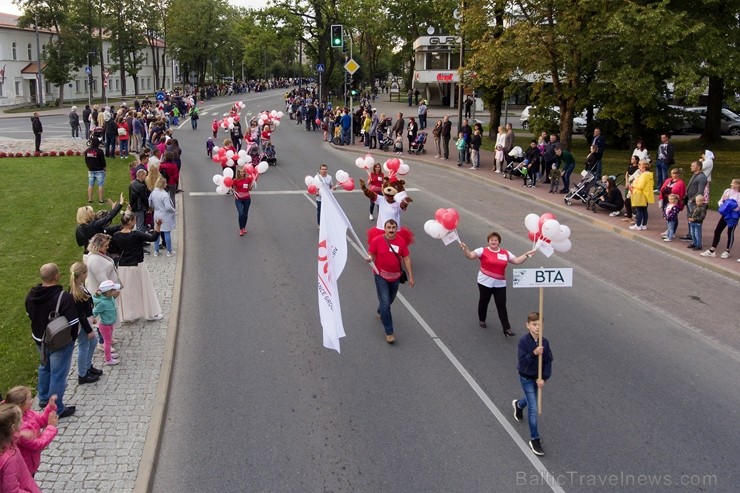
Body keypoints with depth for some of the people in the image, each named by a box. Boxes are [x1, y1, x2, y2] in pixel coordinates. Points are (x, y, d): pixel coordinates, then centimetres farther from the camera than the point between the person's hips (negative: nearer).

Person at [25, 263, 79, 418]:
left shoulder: (32, 294, -8)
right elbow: (73, 322, -24)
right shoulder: (64, 297, -29)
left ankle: (43, 399, 46)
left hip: (39, 339, 7)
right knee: (58, 374, 7)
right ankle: (57, 409, 19)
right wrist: (72, 338, -5)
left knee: (45, 367, 29)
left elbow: (30, 314, 8)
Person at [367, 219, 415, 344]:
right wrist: (370, 258, -30)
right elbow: (371, 255, -5)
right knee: (385, 303, -9)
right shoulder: (377, 240, -12)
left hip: (395, 277, 4)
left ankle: (380, 312, 56)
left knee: (390, 300, 23)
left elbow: (406, 259, 1)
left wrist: (410, 276, 0)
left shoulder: (401, 241, -5)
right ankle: (389, 332, -2)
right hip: (381, 276, -4)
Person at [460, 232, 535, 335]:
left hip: (500, 284, 2)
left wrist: (527, 255, 3)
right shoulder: (482, 251, -6)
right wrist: (465, 249, -35)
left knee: (502, 305, -1)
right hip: (485, 282, -2)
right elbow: (470, 255, -17)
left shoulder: (505, 253, 6)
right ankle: (481, 320, 41)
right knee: (483, 302, 16)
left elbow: (517, 261, 11)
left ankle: (506, 328, 0)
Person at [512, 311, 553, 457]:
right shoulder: (523, 341, -21)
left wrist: (544, 378, -15)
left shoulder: (545, 342, -10)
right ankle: (534, 440, 5)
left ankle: (518, 404, 65)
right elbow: (522, 361, -25)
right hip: (526, 378, -5)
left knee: (532, 400, 29)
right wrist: (534, 353, -39)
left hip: (538, 377, 5)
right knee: (533, 408, -6)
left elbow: (548, 361, -6)